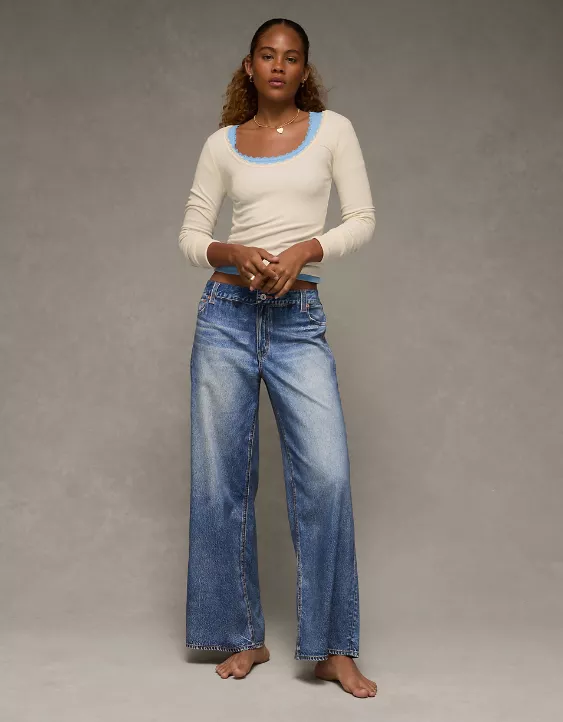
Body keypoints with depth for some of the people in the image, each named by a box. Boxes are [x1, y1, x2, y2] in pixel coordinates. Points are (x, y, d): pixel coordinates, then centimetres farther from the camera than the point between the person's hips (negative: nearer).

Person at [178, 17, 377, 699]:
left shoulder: (332, 129, 7)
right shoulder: (222, 144, 10)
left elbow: (363, 219, 2)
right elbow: (190, 235, 9)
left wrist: (304, 248, -14)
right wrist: (233, 253, -12)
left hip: (300, 318, -2)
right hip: (227, 312, 2)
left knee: (327, 474, -12)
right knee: (221, 479, 3)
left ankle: (332, 648, 1)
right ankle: (243, 637, 18)